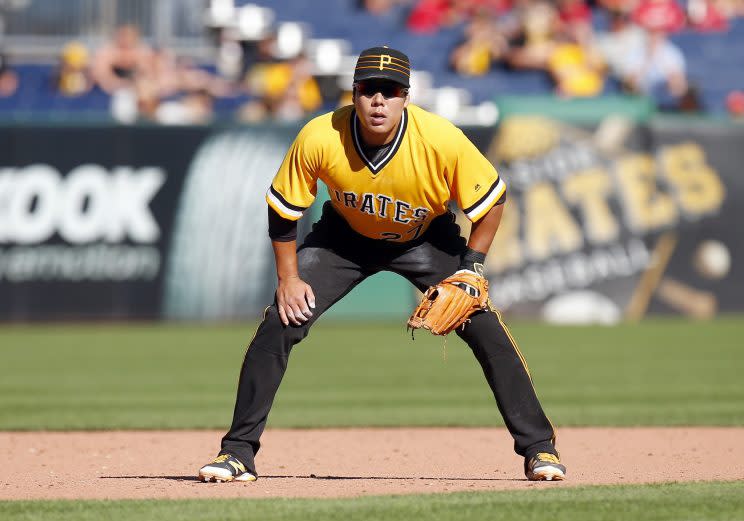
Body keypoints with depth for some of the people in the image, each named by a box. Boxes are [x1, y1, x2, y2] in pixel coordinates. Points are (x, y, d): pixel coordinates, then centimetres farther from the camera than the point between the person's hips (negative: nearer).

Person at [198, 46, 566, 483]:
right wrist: (289, 278, -15)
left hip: (427, 239, -1)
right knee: (279, 326, -13)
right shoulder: (319, 139, -30)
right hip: (346, 236, 1)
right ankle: (239, 451, -1)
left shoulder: (442, 140, -32)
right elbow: (284, 208, -13)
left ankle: (539, 447, -1)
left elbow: (493, 198, -17)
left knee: (487, 332, -14)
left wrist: (472, 267, -20)